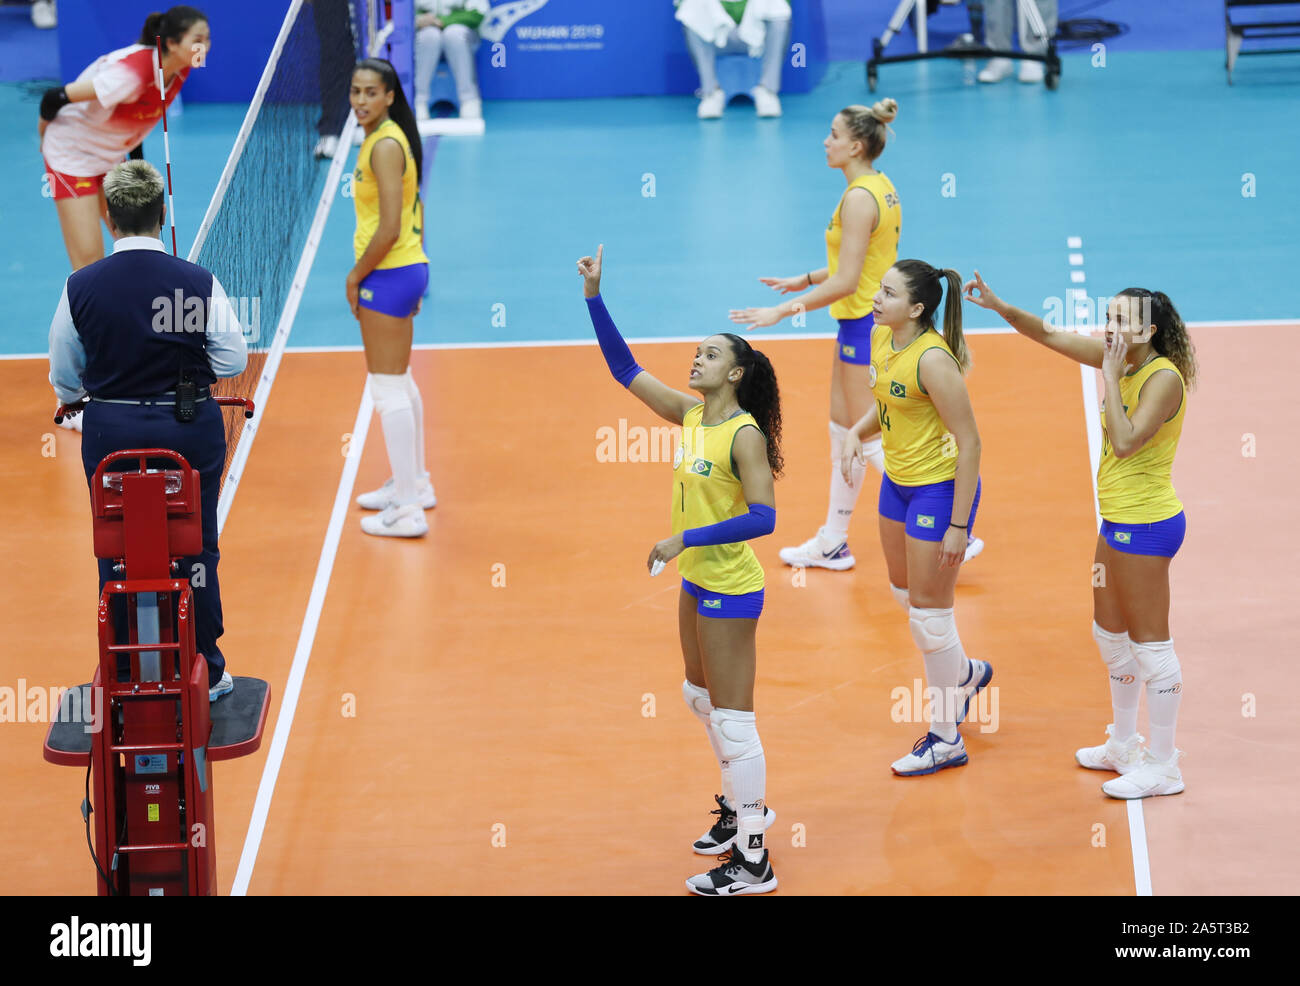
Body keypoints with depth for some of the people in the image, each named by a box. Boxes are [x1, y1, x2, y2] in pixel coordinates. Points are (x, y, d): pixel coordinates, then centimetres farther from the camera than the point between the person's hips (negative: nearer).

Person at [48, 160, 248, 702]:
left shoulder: (81, 287, -8)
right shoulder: (199, 283, -11)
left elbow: (65, 377, 2)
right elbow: (234, 359, -5)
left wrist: (76, 398, 24)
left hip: (111, 434, 0)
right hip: (191, 432, 0)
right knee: (196, 549, 12)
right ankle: (205, 671, 21)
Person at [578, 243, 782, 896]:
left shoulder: (745, 435, -19)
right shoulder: (690, 415, 3)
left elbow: (763, 518, -25)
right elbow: (626, 370, 7)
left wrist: (684, 539, -25)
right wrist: (594, 298, -1)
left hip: (731, 590, -9)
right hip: (697, 580, 9)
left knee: (732, 719, -4)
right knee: (701, 699, 23)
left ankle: (752, 862, 3)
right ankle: (743, 806, 43)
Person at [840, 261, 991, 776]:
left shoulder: (933, 360, -27)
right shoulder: (882, 338, -2)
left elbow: (969, 444, -24)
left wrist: (958, 526, -23)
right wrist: (857, 432, -3)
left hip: (940, 489, -9)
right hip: (898, 481, 9)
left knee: (928, 614, -1)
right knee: (904, 591, 23)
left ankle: (946, 739, 14)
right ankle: (965, 674, 49)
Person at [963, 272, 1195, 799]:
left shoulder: (1164, 377, -20)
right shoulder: (1118, 358, 4)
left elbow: (1127, 440, -31)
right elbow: (1049, 336, 12)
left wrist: (1110, 377, -25)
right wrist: (999, 306, 0)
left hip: (1146, 524, -10)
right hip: (1120, 520, 10)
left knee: (1150, 642, -3)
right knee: (1110, 634, 20)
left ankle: (1163, 766, 5)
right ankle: (1124, 746, 34)